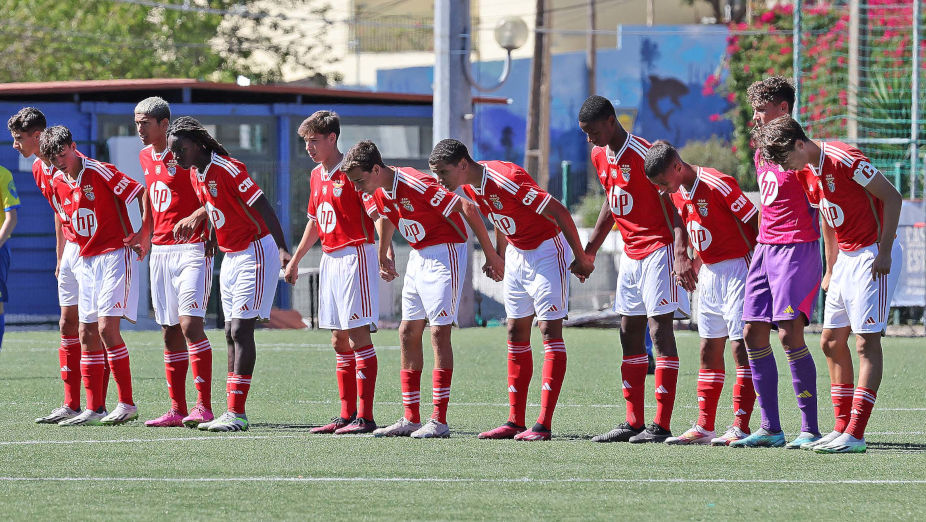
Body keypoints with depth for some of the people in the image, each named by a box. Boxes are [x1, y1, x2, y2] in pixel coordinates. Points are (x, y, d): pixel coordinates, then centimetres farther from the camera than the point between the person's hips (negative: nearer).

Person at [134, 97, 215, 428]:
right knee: (170, 332, 7)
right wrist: (146, 235, 24)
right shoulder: (145, 157, 13)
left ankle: (204, 407, -17)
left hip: (191, 249, -8)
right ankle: (177, 410, 10)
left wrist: (197, 215, -27)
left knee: (190, 324, -16)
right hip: (160, 252, 8)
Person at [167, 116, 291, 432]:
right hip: (231, 257, 9)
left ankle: (237, 414, -15)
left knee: (241, 330, -13)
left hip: (255, 252, -9)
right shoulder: (195, 175, 6)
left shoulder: (228, 169, -19)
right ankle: (233, 413, 9)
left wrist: (282, 249, -30)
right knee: (231, 333, 7)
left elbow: (263, 207, -22)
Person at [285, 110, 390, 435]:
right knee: (339, 341, 9)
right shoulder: (317, 176, 15)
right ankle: (347, 415, 13)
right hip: (330, 259, 9)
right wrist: (295, 260, 31)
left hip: (355, 256, -9)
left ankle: (365, 417, -10)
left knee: (359, 337, -9)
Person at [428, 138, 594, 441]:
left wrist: (581, 258, -18)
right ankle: (515, 422, 10)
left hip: (548, 250, -9)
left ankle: (544, 425, -16)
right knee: (516, 332, 7)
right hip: (517, 254, 9)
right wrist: (500, 256, 21)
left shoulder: (507, 180, -29)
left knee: (550, 329, -11)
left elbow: (559, 212, -24)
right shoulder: (469, 187, -3)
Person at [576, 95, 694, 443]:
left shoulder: (643, 155, -18)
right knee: (630, 334, 9)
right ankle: (633, 424, 13)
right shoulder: (600, 156, 8)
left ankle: (661, 425, -11)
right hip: (631, 254, 9)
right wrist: (589, 250, 23)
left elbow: (670, 206, -20)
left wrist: (681, 254, -29)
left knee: (660, 330, -10)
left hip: (659, 250, -9)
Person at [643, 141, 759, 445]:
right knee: (709, 351, 8)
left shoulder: (718, 185, -19)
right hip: (709, 272, 9)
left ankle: (740, 427, -10)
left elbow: (755, 223, -15)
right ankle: (704, 427, 10)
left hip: (737, 269, -9)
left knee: (741, 347, -8)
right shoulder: (678, 194, 6)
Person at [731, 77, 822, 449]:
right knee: (754, 332, 3)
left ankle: (809, 429, -12)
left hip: (798, 247, -9)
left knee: (789, 332, -16)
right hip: (765, 247, 9)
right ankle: (770, 428, 8)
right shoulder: (761, 155, 16)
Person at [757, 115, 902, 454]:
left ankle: (855, 436, -15)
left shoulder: (844, 159, -19)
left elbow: (892, 197, -17)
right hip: (846, 258, 9)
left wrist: (883, 252, -19)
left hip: (874, 256, -9)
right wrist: (831, 270, 20)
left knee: (866, 342, -12)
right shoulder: (806, 173, 7)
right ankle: (842, 428, 15)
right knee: (831, 342, 9)